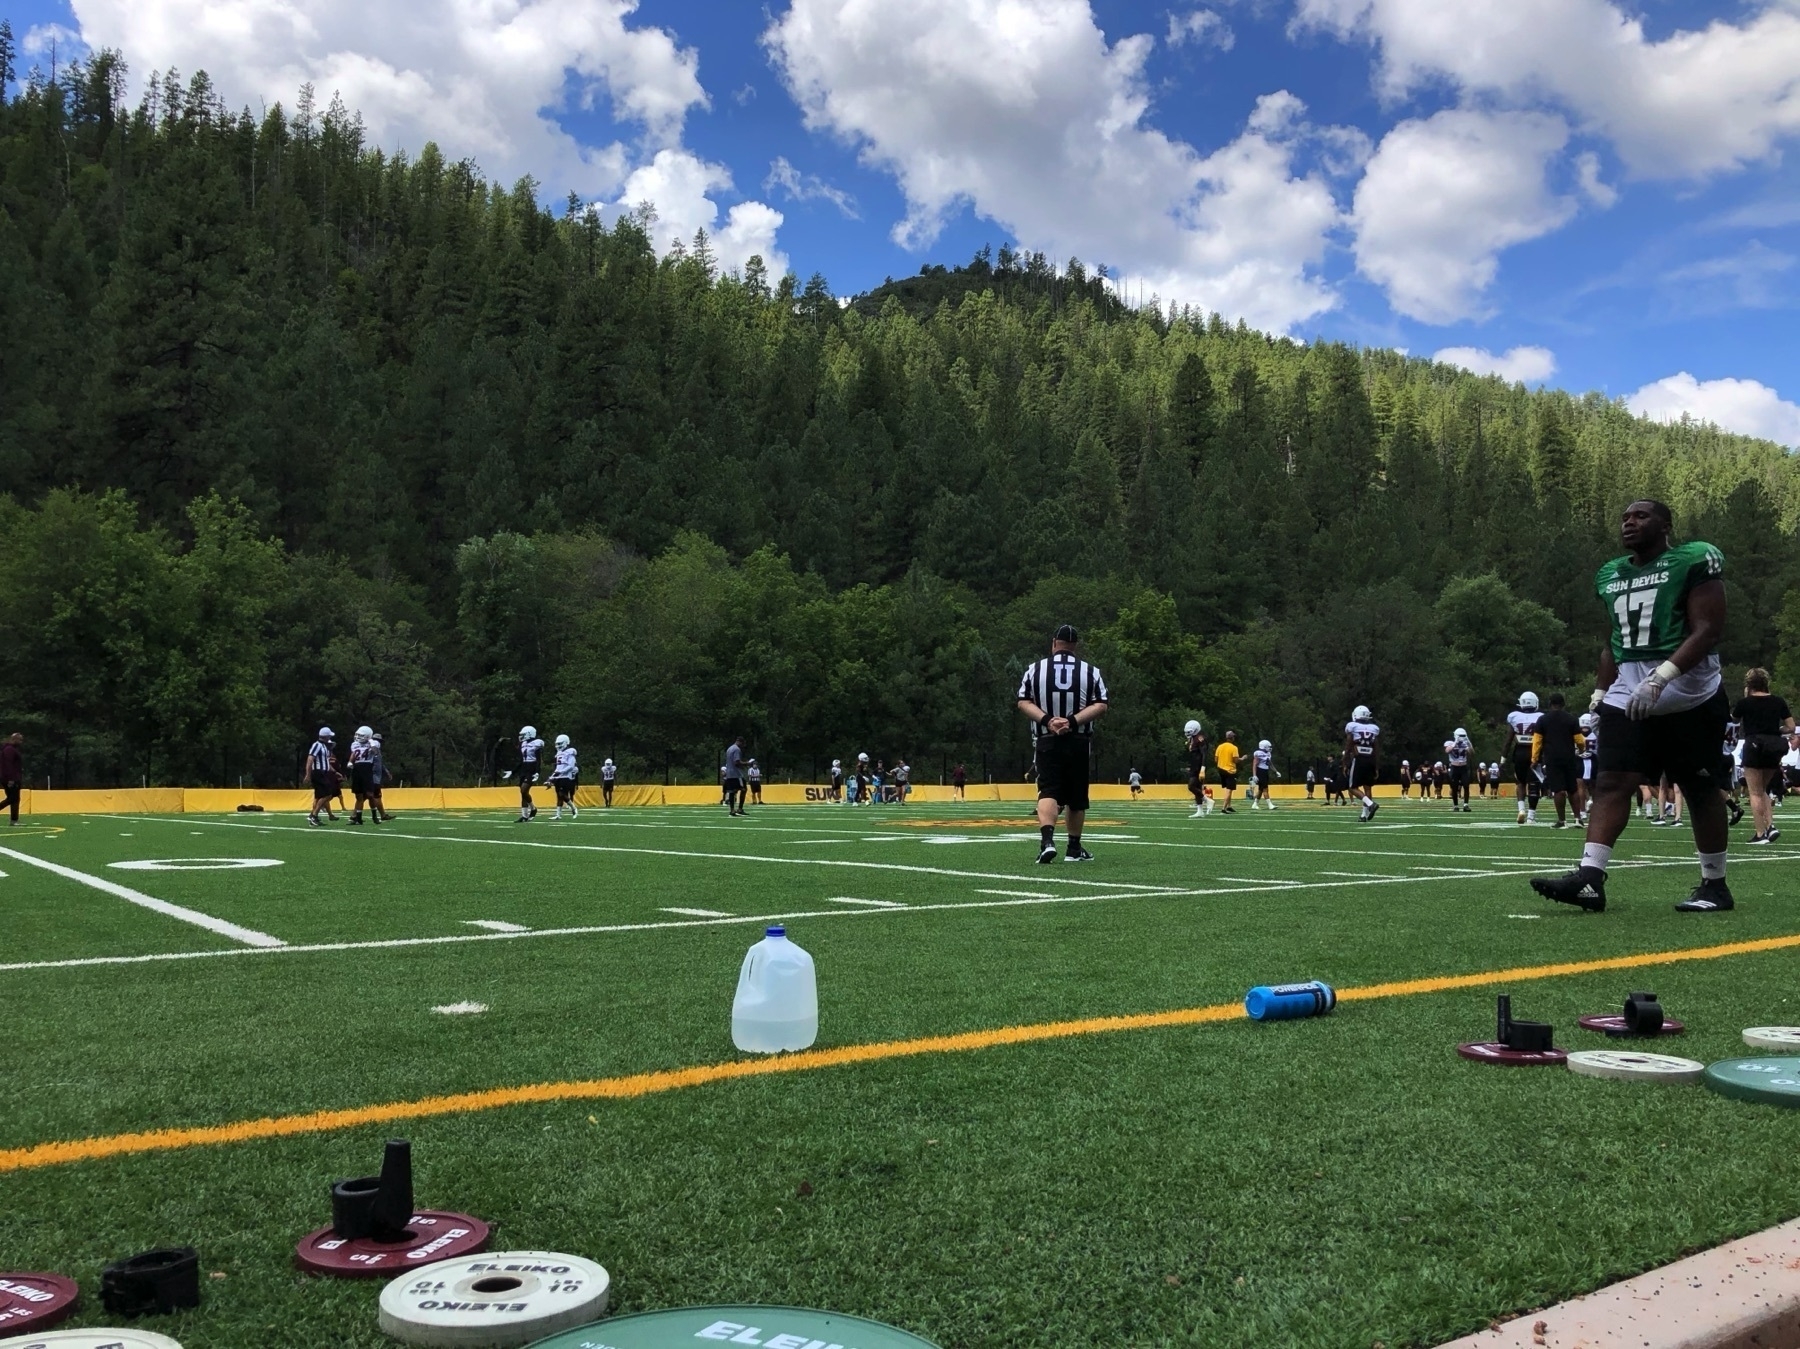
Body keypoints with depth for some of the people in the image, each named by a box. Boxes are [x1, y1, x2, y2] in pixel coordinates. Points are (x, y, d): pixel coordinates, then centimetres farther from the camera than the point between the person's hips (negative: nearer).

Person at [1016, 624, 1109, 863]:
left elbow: (1023, 702, -5)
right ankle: (1074, 848, 23)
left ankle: (1047, 839, -28)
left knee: (1048, 792, -5)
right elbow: (1100, 706, -8)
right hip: (1078, 742, 1)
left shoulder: (1035, 669, 2)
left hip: (1046, 742, -1)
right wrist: (1073, 721, -14)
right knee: (1076, 796, 14)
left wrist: (1047, 720, -13)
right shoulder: (1090, 672, 2)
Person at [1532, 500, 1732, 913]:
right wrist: (1600, 691, 14)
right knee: (1611, 782, -7)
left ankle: (1715, 885, 16)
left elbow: (1708, 630, -16)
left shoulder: (1694, 560, -7)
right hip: (1627, 693, 6)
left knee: (1701, 790, 4)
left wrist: (1661, 676, -26)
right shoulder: (1610, 574, 14)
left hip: (1688, 694, -6)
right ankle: (1589, 878, -15)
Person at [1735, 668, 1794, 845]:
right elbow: (1791, 728, 4)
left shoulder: (1745, 702, -3)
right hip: (1774, 748, 4)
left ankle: (1761, 834, -2)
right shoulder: (1779, 702, 5)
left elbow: (1734, 719, 17)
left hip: (1754, 746, -4)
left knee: (1756, 793, 1)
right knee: (1762, 790, 19)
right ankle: (1770, 826, 4)